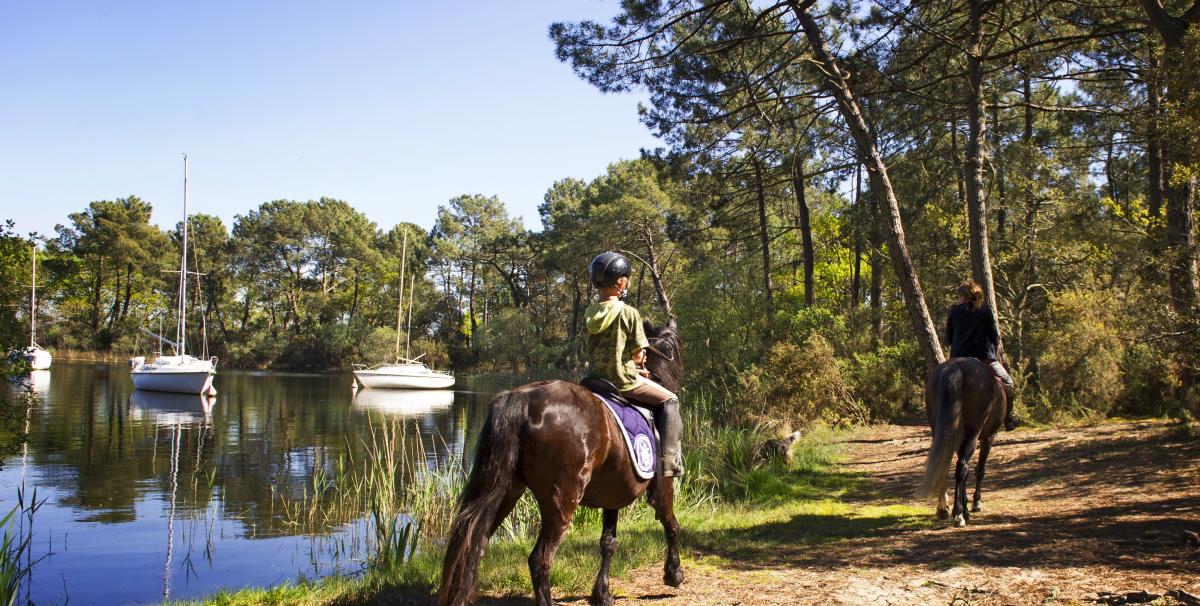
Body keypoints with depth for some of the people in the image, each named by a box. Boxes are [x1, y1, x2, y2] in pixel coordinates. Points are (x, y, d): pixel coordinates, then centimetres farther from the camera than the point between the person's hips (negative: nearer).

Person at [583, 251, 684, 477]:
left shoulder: (589, 314, 4)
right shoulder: (629, 312, -13)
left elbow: (602, 349, 11)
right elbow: (638, 355, -10)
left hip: (595, 379, 6)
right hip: (623, 381, -6)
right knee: (669, 401, 11)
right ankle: (670, 462, 4)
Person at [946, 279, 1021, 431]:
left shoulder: (954, 311, 4)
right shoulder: (986, 311, 0)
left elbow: (948, 337, 8)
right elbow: (994, 336, 1)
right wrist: (993, 348, 20)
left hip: (958, 358, 2)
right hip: (983, 358, -2)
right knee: (1007, 382, 17)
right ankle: (1008, 418, 15)